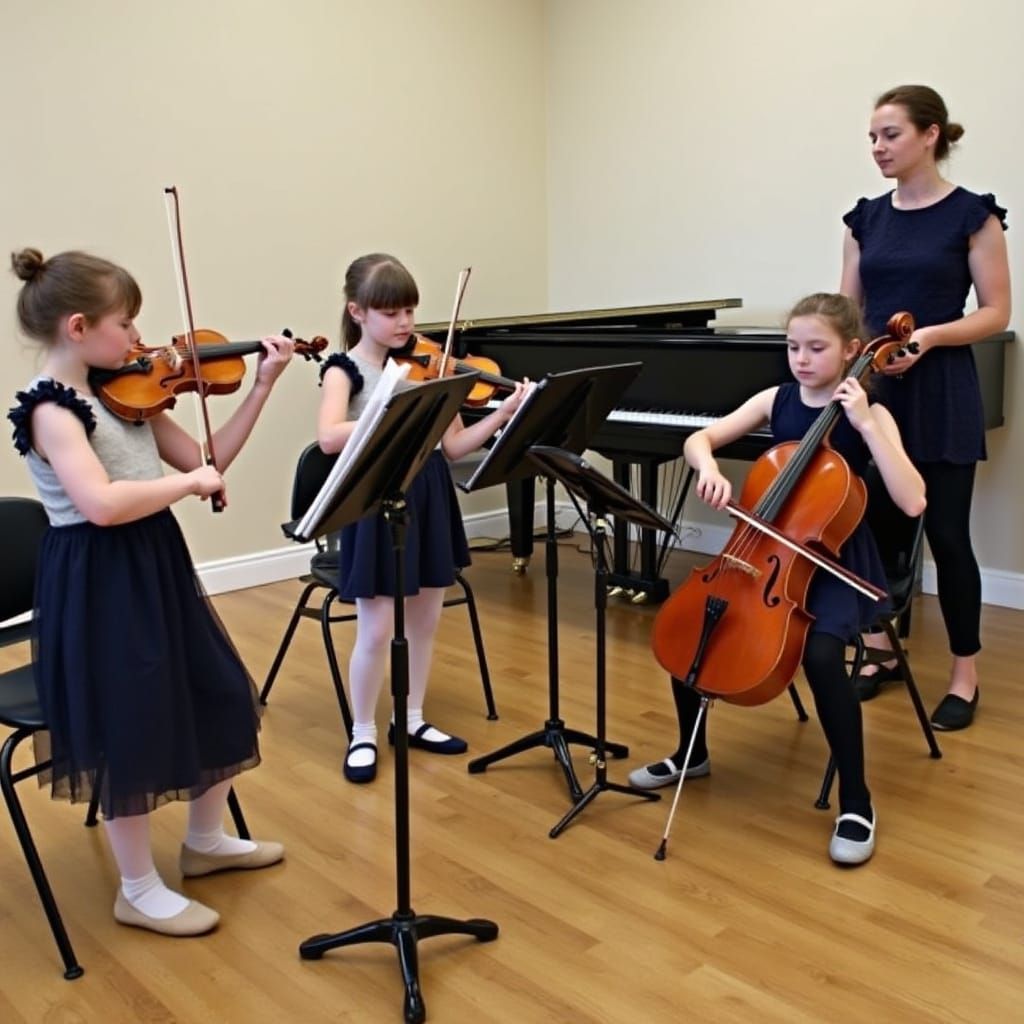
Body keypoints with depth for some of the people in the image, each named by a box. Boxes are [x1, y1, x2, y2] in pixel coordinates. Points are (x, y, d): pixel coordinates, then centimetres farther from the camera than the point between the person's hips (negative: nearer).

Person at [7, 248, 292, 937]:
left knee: (221, 699, 17)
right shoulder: (50, 408, -17)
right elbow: (101, 503, -32)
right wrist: (189, 481, -20)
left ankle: (206, 841, 38)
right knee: (131, 729, 3)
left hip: (157, 566, 9)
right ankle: (140, 892, 24)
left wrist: (262, 386, 2)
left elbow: (206, 460, 6)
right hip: (101, 584, -9)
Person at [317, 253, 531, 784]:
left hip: (429, 498, 6)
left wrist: (504, 413, -9)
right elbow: (329, 437, -27)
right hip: (376, 504, -5)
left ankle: (411, 719, 32)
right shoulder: (344, 370, -8)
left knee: (425, 621, 14)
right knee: (376, 630, -1)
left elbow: (452, 445, 3)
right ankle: (363, 734, 19)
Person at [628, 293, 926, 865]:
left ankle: (857, 803, -11)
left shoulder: (870, 415, -8)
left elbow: (913, 502, -21)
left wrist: (865, 424, -24)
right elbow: (698, 439, 0)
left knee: (821, 654, -32)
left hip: (837, 562, -5)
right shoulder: (776, 400, 4)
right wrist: (709, 466, -23)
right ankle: (693, 753, 16)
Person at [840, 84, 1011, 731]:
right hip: (872, 388, 5)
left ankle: (965, 676, 15)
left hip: (939, 393, -4)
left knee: (946, 534, -1)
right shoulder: (867, 218, 9)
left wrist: (929, 336, -20)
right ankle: (882, 652, 26)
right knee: (874, 525, 9)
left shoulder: (972, 214, -4)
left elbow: (996, 313, -5)